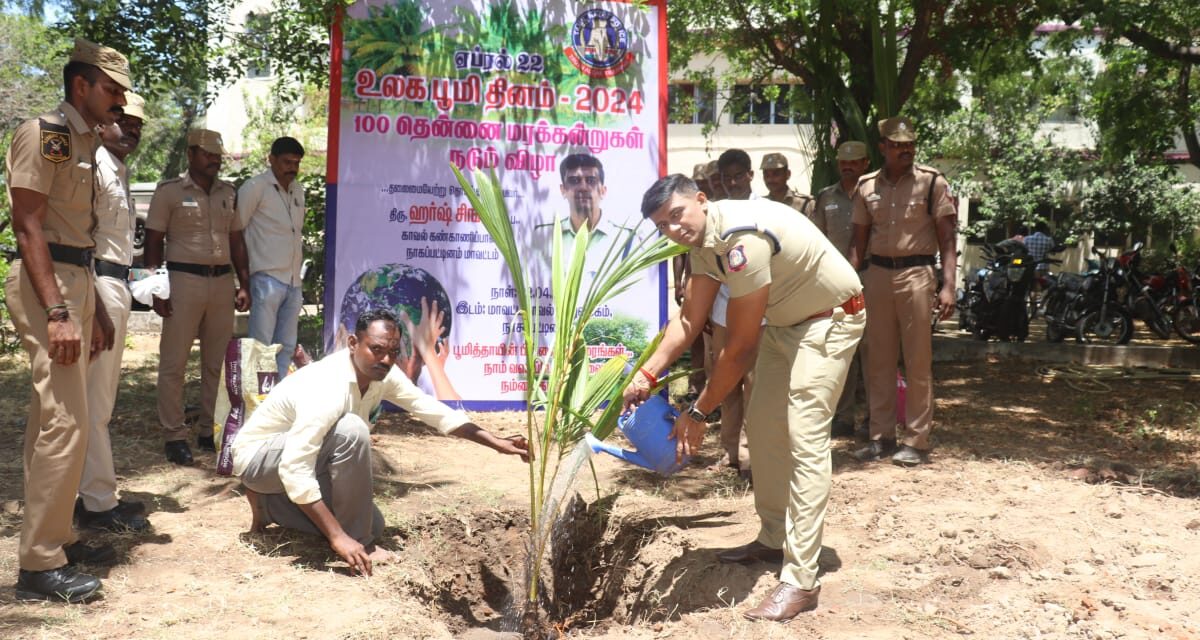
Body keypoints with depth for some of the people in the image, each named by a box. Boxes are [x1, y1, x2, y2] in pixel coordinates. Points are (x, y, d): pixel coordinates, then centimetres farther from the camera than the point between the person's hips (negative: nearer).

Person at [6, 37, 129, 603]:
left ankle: (56, 536, 23)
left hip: (76, 280, 10)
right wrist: (56, 312, -23)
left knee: (52, 420, 14)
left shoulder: (84, 142, 18)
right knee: (65, 422, -11)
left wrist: (92, 309, 21)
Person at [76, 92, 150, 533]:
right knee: (95, 400, -6)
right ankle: (98, 504, -1)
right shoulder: (94, 162, -10)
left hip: (116, 285, 11)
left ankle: (95, 492, 23)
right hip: (99, 284, -11)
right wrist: (95, 301, -24)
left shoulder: (118, 171, 20)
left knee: (101, 396, 14)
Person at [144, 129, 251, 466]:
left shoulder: (228, 193, 13)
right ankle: (174, 436, 4)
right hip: (185, 280, -5)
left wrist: (244, 285, 10)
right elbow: (153, 242, -1)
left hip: (222, 282, 5)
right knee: (174, 363, -2)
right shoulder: (170, 191, -1)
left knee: (217, 363, 9)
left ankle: (212, 431, 18)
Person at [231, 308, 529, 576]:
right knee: (351, 431, -33)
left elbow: (431, 409, -3)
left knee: (374, 526, 4)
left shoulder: (383, 374, -11)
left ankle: (269, 504, 16)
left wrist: (497, 442, -7)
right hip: (258, 455, -8)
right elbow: (295, 470, -39)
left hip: (299, 454, 8)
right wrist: (338, 537, -40)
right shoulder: (327, 388, -36)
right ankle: (356, 539, -19)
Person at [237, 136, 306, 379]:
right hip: (267, 278, -7)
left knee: (286, 347, 10)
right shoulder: (255, 187, -4)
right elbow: (235, 229, -4)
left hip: (293, 281, 7)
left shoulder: (298, 190, 17)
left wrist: (298, 266, 15)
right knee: (261, 346, -6)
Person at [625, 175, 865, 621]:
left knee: (804, 438, -15)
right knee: (763, 428, 13)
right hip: (785, 321, 10)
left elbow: (741, 346, -29)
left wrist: (698, 414, -22)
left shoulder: (742, 237, -33)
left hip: (829, 319, -9)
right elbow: (690, 317, -3)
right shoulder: (702, 237, -4)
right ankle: (773, 539, 29)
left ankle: (801, 580, -12)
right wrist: (647, 375, -15)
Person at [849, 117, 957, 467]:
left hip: (916, 274, -4)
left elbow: (947, 239, -5)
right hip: (877, 274, 4)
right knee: (878, 360, 8)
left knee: (918, 362, -2)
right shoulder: (866, 186, 9)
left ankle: (917, 441, 5)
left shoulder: (932, 182, -2)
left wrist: (948, 286, -15)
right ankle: (882, 436, 18)